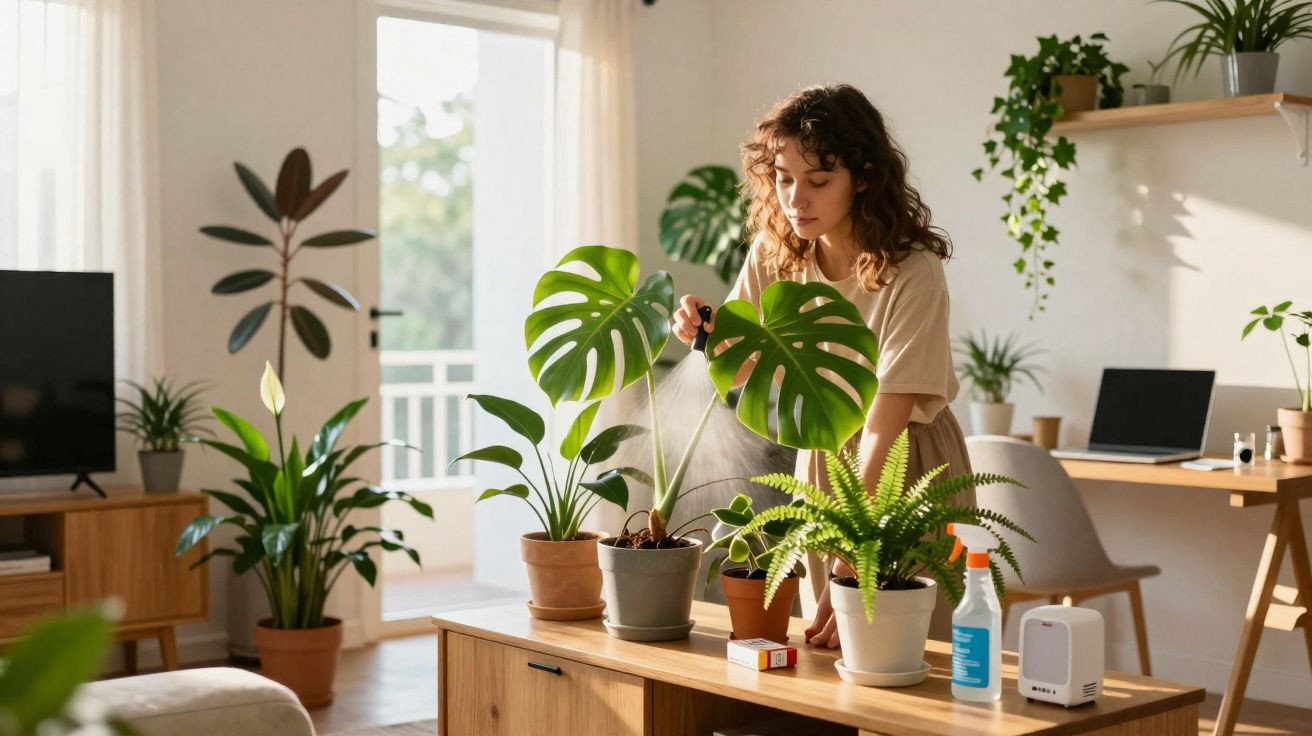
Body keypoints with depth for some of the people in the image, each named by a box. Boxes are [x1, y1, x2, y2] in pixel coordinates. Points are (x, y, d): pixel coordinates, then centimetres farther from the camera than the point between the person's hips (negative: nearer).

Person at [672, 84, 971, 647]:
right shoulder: (774, 255, -9)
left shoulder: (911, 273, -25)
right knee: (826, 648, 11)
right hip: (822, 459, 4)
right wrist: (706, 336, -20)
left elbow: (883, 431, -28)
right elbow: (742, 369, 2)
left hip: (908, 466, -4)